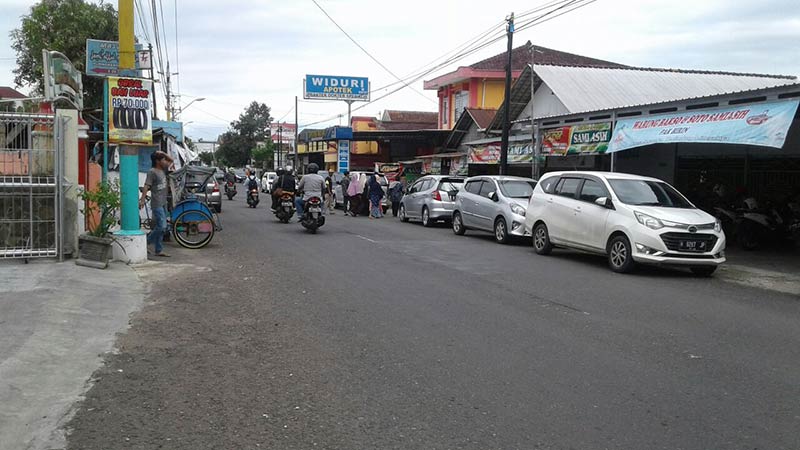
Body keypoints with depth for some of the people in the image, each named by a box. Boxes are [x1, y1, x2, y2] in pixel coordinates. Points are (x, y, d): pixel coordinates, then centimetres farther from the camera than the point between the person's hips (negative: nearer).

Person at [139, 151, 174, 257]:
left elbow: (171, 160, 28)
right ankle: (145, 242, 2)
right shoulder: (152, 172, -10)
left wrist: (163, 153, 11)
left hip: (163, 203, 8)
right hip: (157, 204, -8)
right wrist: (142, 200, -25)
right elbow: (146, 186, -17)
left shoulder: (163, 170, 13)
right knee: (162, 226, -14)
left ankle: (159, 250, 12)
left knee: (161, 227, 8)